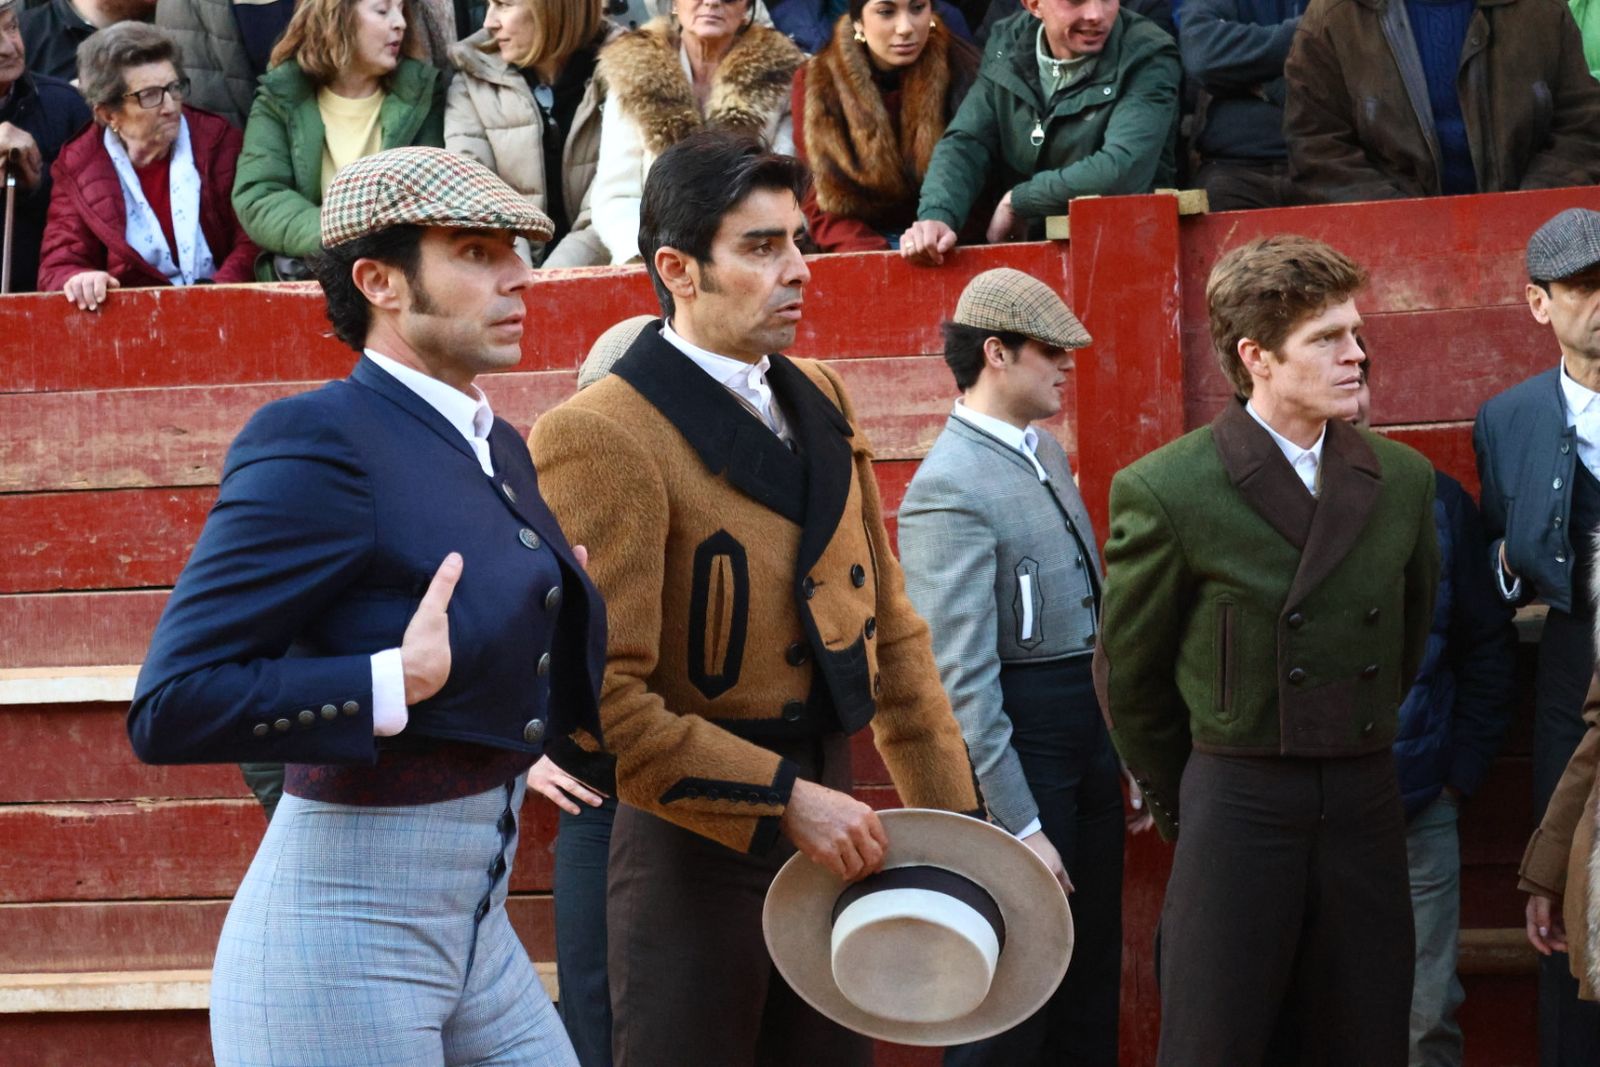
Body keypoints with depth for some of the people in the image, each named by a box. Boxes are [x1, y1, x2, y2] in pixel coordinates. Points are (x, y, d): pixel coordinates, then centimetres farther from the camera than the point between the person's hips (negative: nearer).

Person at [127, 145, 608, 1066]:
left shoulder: (499, 447, 11)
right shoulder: (319, 440, -16)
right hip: (345, 943, -8)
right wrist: (397, 684, -27)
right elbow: (171, 706, -22)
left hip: (471, 929, 9)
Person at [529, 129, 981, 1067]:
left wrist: (952, 815, 10)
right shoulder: (601, 438, -14)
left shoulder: (819, 400, 10)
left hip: (827, 832, 7)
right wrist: (783, 799, -20)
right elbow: (604, 700, -20)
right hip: (698, 841, -7)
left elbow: (891, 625, 15)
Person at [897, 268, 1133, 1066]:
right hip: (1018, 743, -9)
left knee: (1091, 979, 16)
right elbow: (962, 679, -21)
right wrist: (1019, 827, -22)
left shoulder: (1045, 452, 10)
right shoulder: (950, 489, -18)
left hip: (1089, 737, 9)